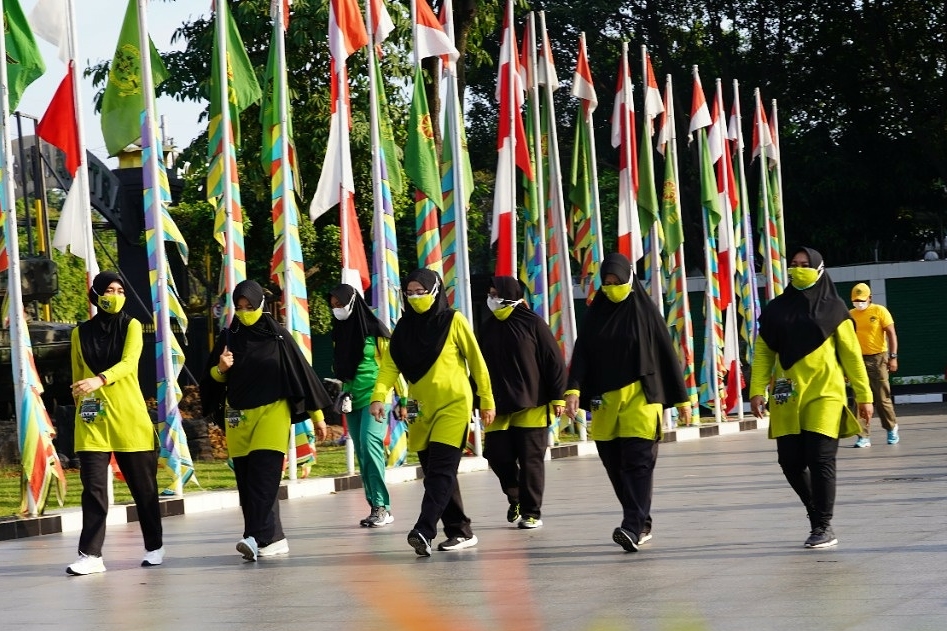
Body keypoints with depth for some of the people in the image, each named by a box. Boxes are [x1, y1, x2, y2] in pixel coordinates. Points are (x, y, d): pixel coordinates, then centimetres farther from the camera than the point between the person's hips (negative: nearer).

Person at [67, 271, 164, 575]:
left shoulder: (131, 326, 2)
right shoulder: (81, 333, 8)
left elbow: (128, 363, -15)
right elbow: (78, 378, 15)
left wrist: (100, 380, -33)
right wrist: (80, 409, 12)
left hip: (130, 417, -1)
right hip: (92, 420, 1)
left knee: (143, 486, 5)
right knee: (93, 487, -6)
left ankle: (154, 547, 19)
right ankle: (91, 554, -7)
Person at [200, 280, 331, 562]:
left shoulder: (277, 335, 0)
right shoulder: (228, 337, 8)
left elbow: (301, 371, 4)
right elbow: (212, 378, 13)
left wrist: (317, 414, 4)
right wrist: (220, 369, -11)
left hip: (272, 412, -4)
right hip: (238, 416, 4)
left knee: (263, 477, -16)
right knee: (246, 482, 2)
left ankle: (256, 537, -25)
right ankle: (274, 538, 8)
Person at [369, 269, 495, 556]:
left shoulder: (453, 321, -3)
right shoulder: (404, 327, 7)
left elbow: (476, 362, 0)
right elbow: (390, 365, -2)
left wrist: (487, 401, 2)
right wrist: (379, 396, -18)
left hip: (453, 406, -5)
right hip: (421, 410, 5)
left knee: (441, 471, -14)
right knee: (434, 473, 8)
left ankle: (425, 531, -24)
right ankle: (461, 532, 17)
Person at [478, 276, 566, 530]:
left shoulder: (532, 323, -5)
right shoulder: (487, 327, 10)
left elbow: (554, 362, -5)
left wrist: (558, 397, -8)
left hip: (532, 406, -4)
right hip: (498, 407, 5)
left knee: (530, 460, 0)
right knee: (498, 456, 1)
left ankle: (531, 512, 10)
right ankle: (516, 499, 27)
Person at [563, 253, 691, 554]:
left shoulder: (645, 310, 1)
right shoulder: (595, 313, 9)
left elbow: (666, 354, 3)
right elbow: (581, 354, 3)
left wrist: (682, 398, 4)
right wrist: (574, 390, -13)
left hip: (640, 397, -4)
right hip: (604, 400, 4)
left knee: (637, 463, -12)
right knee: (615, 466, 6)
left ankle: (633, 528, -19)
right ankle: (640, 522, 19)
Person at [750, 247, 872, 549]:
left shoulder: (833, 308, 3)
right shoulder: (776, 309, 9)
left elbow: (851, 353, 3)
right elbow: (763, 353, 7)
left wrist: (864, 395, 0)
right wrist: (757, 390, -4)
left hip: (824, 394, -3)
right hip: (787, 397, 3)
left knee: (820, 460, -9)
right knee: (790, 462, 3)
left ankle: (823, 527, 1)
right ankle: (817, 512, 26)